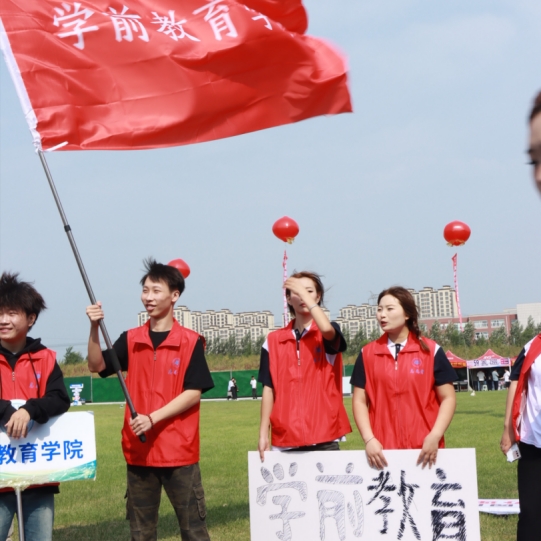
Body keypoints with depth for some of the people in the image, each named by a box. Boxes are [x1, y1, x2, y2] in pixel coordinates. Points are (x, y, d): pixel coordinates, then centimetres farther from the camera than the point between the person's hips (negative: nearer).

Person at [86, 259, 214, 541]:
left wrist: (153, 418, -17)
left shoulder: (191, 342, -4)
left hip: (179, 450, -4)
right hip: (138, 450, 4)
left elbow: (193, 392, -9)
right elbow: (97, 366, -1)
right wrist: (94, 328, -15)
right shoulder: (130, 339, 8)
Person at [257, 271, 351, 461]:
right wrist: (263, 434, 3)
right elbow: (268, 389, 8)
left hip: (324, 437, -2)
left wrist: (305, 294, -12)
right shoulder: (273, 340, 10)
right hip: (285, 439, 2)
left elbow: (326, 329, -22)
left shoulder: (329, 334, 5)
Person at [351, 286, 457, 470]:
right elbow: (360, 401, 7)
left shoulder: (431, 351, 2)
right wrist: (369, 439, -7)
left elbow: (448, 398, 2)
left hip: (425, 450, -1)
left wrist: (434, 437, -11)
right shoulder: (367, 354, 7)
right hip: (382, 451, 1)